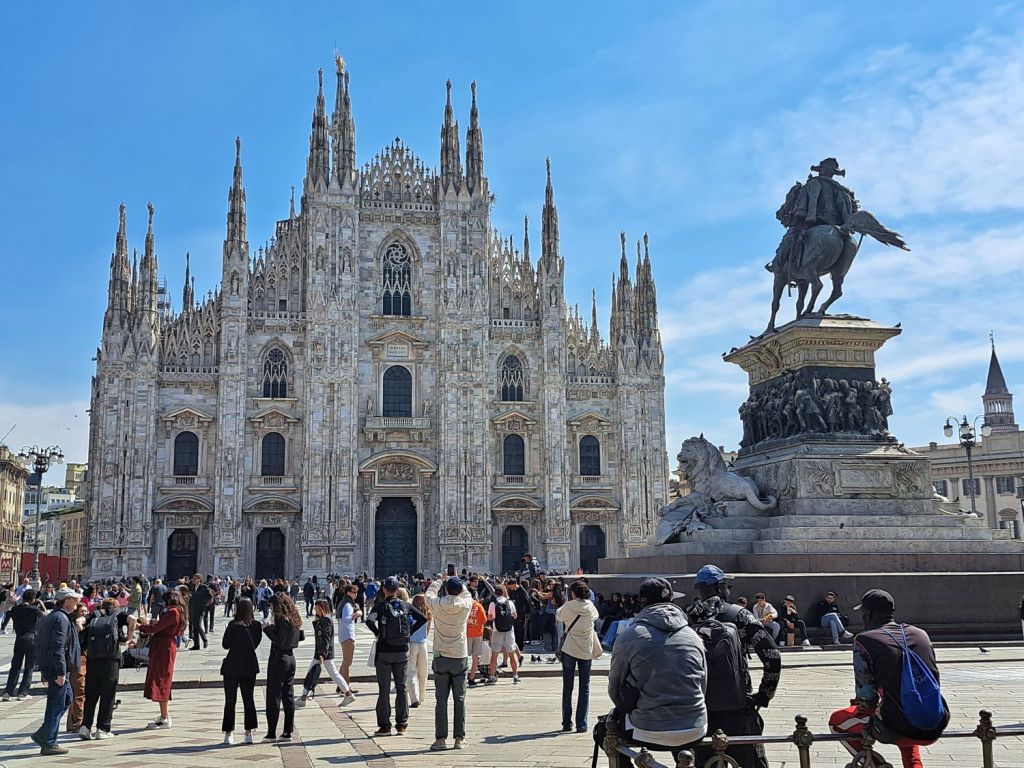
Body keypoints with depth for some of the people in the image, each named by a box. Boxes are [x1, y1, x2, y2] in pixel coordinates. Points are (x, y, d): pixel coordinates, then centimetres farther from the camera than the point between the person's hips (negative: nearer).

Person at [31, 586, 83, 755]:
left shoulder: (48, 617, 17)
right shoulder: (61, 619, -16)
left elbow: (40, 643, 22)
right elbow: (58, 648, -23)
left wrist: (44, 671, 24)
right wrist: (61, 673, -22)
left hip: (47, 666, 10)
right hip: (57, 667, -10)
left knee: (66, 698, 19)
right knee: (56, 705, -3)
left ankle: (43, 735, 18)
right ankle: (49, 743, 3)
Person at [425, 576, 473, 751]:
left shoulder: (437, 605, -9)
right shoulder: (465, 605, -8)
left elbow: (429, 593, 13)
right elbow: (467, 594, 16)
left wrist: (440, 580, 27)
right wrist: (458, 582, 27)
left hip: (441, 658, -1)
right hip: (460, 658, 1)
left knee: (441, 700, 3)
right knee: (460, 700, 7)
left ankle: (441, 738, 3)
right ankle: (459, 738, 9)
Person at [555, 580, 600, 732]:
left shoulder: (568, 606, -10)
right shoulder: (591, 608, -2)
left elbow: (558, 616, 8)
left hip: (569, 649, -2)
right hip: (586, 651, 2)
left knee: (567, 687, 9)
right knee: (584, 688, 8)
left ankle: (566, 723, 10)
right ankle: (581, 724, 3)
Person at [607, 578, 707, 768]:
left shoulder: (628, 637, -5)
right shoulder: (693, 636, 4)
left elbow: (615, 688, 4)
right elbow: (703, 685, 12)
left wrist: (626, 708, 24)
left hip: (650, 733, -4)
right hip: (694, 732, 4)